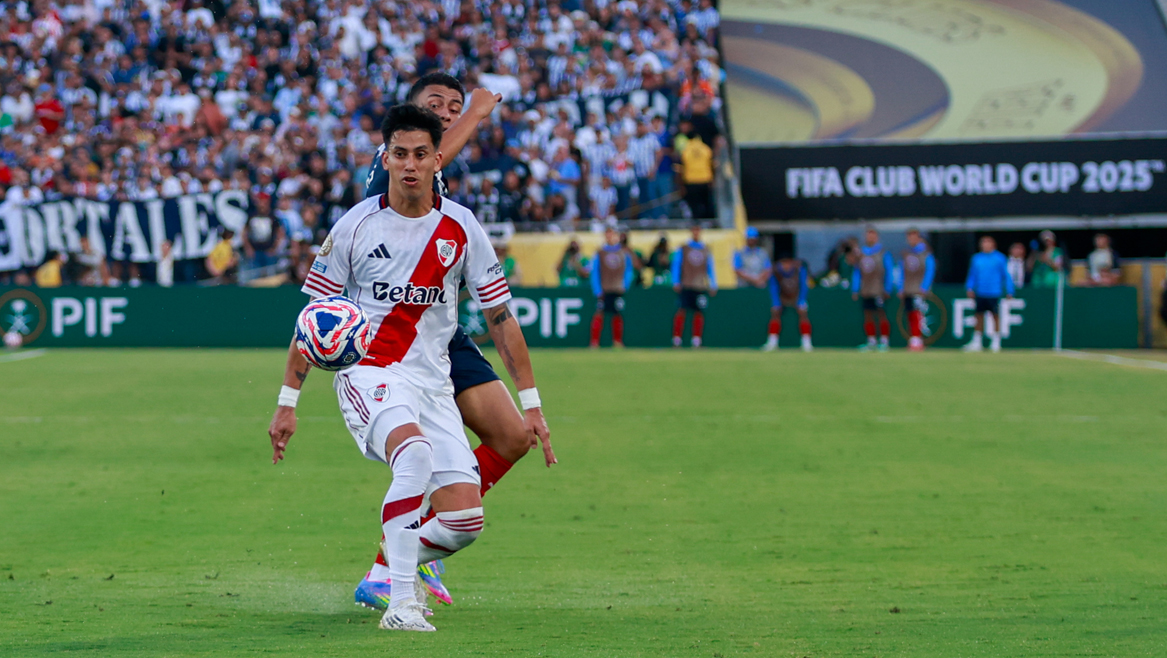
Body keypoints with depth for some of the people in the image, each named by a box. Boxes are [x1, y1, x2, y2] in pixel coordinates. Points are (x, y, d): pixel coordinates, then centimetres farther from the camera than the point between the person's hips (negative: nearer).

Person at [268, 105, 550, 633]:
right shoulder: (357, 225, -2)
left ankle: (394, 561, 23)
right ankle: (400, 601, -33)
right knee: (415, 450, -36)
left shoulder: (461, 228, 3)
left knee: (465, 520, -10)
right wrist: (287, 401, 1)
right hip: (368, 374, -3)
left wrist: (531, 402, 6)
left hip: (432, 384, 3)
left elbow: (500, 316, 8)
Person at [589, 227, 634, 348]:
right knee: (599, 315, -9)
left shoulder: (624, 253, 8)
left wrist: (625, 286, -1)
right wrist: (598, 291, -7)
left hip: (618, 290, 2)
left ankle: (618, 342, 13)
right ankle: (594, 342, -9)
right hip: (603, 291, -2)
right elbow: (595, 273, 2)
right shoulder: (599, 253, 3)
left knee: (618, 316, 4)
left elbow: (628, 271, 12)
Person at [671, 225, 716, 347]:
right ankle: (676, 340, -5)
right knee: (681, 311, -9)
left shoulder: (705, 250, 14)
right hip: (685, 286, -2)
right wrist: (676, 283, -5)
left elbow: (710, 268, 16)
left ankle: (696, 340, 3)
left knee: (699, 312, -2)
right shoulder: (683, 249, 7)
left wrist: (713, 286, 9)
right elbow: (676, 266, 5)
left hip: (701, 286, 2)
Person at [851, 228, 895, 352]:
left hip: (878, 290, -5)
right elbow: (856, 272, 15)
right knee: (868, 316, 5)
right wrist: (855, 290, 9)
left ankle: (884, 342, -2)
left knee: (881, 315, -6)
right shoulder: (860, 254, 12)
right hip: (865, 291, 5)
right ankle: (871, 342, 11)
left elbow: (889, 271, -3)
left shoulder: (883, 253, -1)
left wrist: (887, 289, -9)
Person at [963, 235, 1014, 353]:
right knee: (979, 317, 5)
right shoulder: (976, 258, 9)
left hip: (994, 293, -3)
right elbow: (972, 274, 15)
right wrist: (969, 288, 2)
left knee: (996, 316, -2)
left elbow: (1006, 276, 1)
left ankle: (996, 343, 6)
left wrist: (1009, 292, -3)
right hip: (980, 293, 3)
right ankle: (976, 343, 10)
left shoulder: (999, 258, -1)